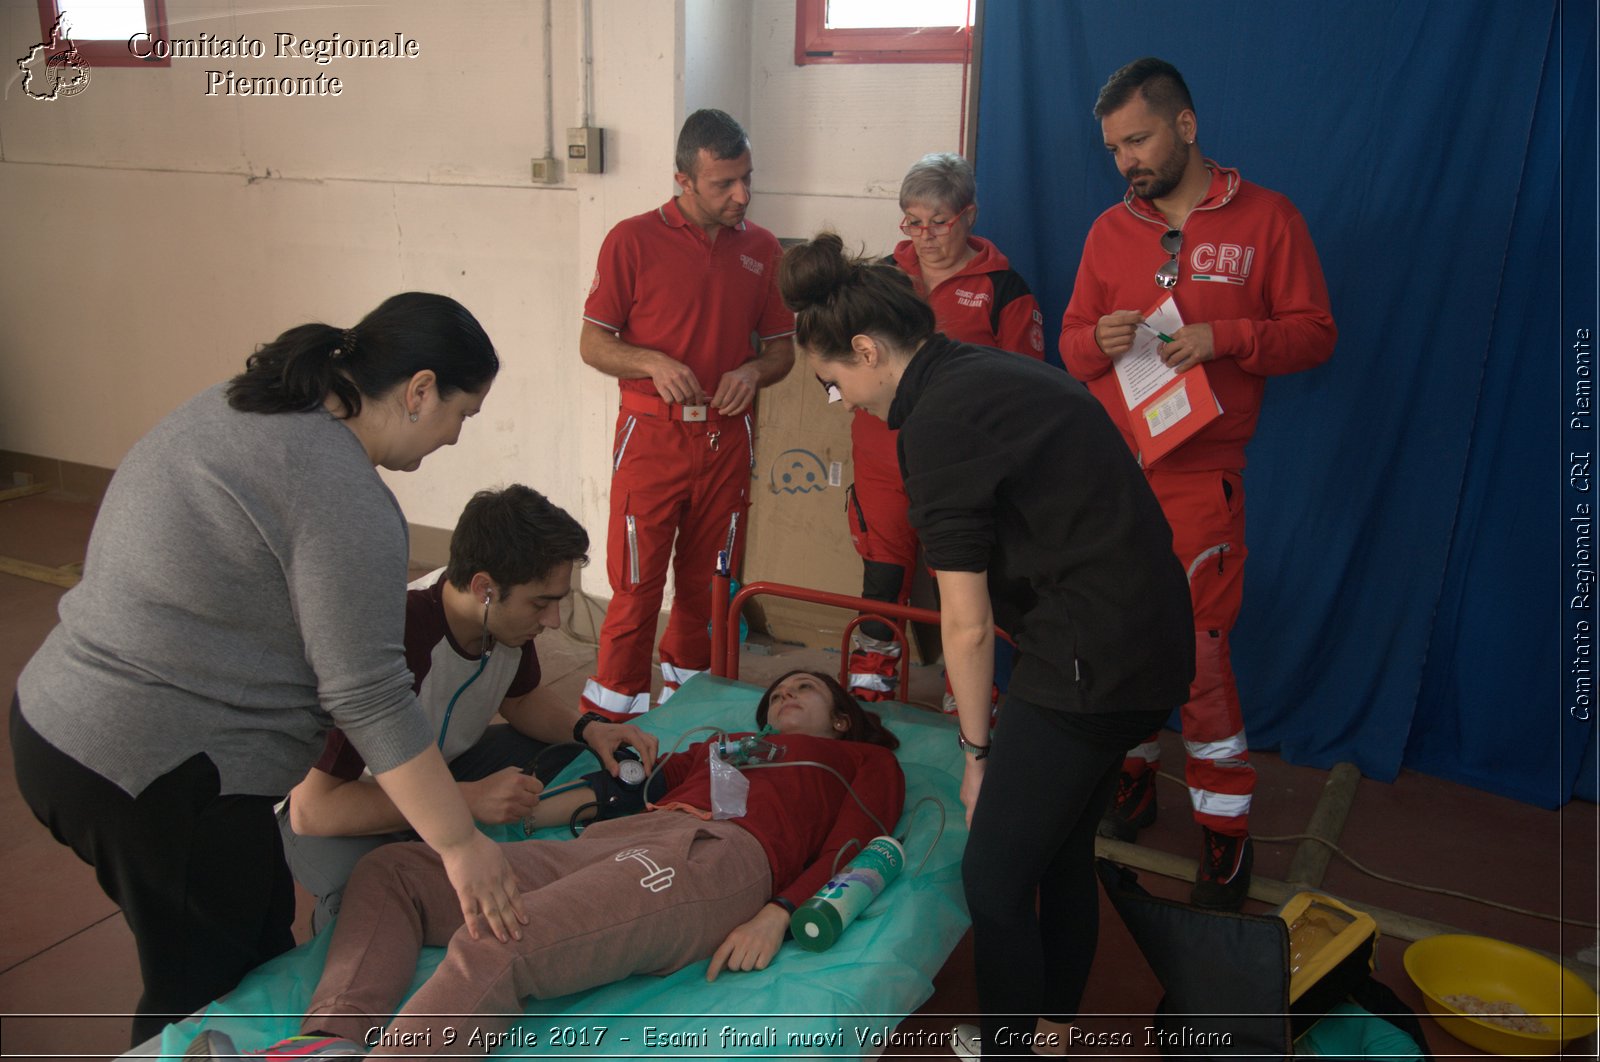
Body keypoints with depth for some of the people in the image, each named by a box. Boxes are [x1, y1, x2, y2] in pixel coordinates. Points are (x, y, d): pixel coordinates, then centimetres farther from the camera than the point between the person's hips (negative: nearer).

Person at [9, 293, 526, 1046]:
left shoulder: (237, 408, 8)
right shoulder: (342, 492, -21)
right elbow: (367, 694, -21)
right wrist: (460, 843, -15)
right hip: (153, 775, -9)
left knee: (259, 936, 20)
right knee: (207, 992, 8)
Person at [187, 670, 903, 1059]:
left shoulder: (868, 761, 24)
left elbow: (849, 849, 6)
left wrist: (778, 914, -13)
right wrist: (518, 809, 12)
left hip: (716, 852, -7)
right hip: (619, 840, 7)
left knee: (495, 945, -32)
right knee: (392, 870, -3)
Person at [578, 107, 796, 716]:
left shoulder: (761, 249, 8)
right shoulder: (633, 241, -4)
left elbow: (782, 348, 15)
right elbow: (592, 343, -1)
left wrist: (752, 372, -7)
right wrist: (654, 363, -19)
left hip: (727, 439, 4)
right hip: (651, 438, -3)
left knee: (707, 584, 12)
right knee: (637, 585, -3)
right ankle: (613, 713, 11)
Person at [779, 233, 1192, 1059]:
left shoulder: (937, 424, -16)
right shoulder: (994, 373, 11)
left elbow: (966, 625, -14)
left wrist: (977, 753, 0)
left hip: (1089, 662, -10)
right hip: (1146, 640, 10)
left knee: (995, 874, 1)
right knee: (1064, 844, 23)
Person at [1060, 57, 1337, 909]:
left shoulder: (1266, 218, 1)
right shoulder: (1110, 230, 11)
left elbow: (1314, 332, 0)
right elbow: (1071, 344, 13)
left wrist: (1228, 336, -17)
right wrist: (1098, 340, -10)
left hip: (1198, 477, -4)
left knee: (1195, 648, -5)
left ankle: (1225, 832, 10)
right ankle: (1131, 779, 28)